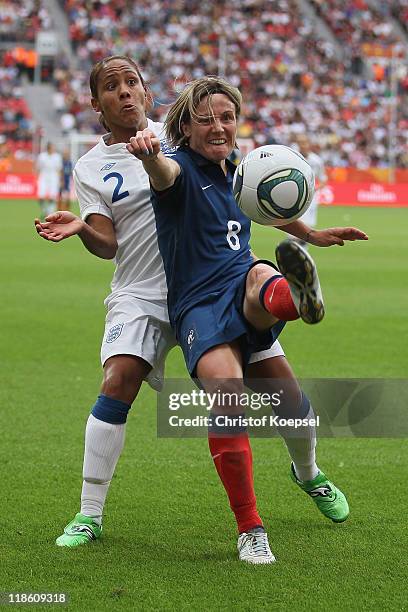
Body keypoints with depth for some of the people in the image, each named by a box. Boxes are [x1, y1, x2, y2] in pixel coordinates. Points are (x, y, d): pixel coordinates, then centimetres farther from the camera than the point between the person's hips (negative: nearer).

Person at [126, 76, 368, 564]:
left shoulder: (235, 172, 18)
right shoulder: (183, 169, -2)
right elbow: (164, 174, -29)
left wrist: (312, 235, 46)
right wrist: (148, 153, -52)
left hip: (245, 302, 4)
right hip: (198, 306, -4)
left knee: (261, 275, -33)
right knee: (225, 391, -29)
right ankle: (250, 530, -15)